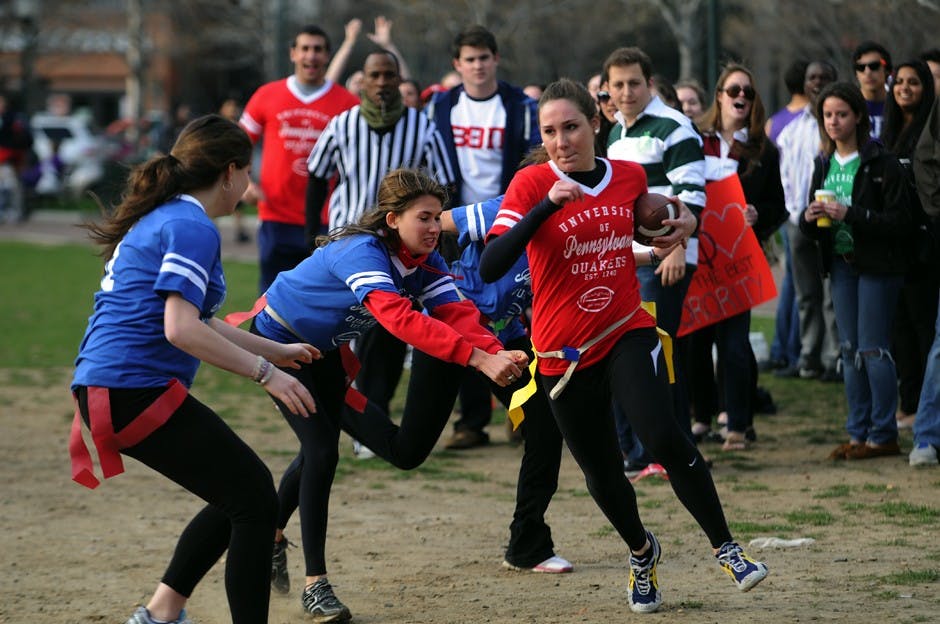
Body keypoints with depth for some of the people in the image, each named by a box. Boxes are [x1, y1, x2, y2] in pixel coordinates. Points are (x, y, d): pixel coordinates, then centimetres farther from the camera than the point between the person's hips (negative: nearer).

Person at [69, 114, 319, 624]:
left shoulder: (159, 218, 19)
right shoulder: (191, 227, -12)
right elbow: (181, 329, -22)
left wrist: (273, 350, 34)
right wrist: (264, 371, -18)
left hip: (106, 391, 10)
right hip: (138, 390, -10)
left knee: (241, 496, 19)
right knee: (255, 499, -4)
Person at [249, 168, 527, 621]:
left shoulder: (425, 262, -14)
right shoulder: (362, 253, -38)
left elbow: (456, 313, -27)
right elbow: (401, 320, -52)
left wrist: (498, 353, -47)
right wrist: (478, 359, -60)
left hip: (325, 347, 8)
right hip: (278, 340, -8)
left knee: (321, 451, 18)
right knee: (321, 449, -16)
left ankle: (271, 534, 42)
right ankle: (315, 584, -10)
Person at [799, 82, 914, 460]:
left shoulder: (881, 164, -10)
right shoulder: (824, 165, 10)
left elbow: (899, 221, -15)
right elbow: (810, 226, 14)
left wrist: (850, 214, -24)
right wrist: (810, 217, -10)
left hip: (878, 266, -7)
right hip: (841, 265, 7)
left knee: (873, 350, -6)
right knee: (850, 350, 9)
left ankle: (883, 435, 1)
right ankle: (858, 433, 15)